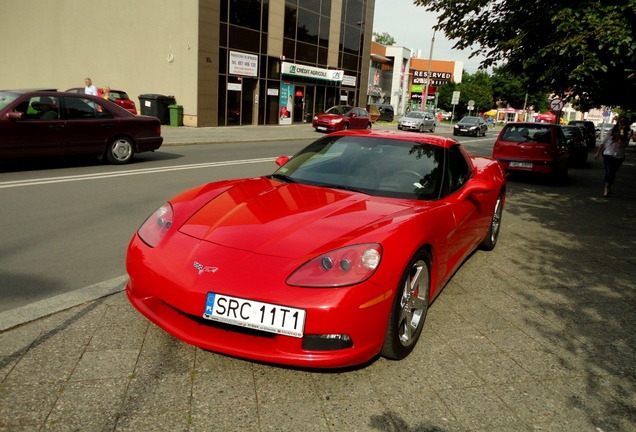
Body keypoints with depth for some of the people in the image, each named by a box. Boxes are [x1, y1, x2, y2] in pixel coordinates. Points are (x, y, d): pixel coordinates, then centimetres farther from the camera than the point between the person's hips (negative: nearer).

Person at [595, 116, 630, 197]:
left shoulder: (627, 134, 0)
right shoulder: (612, 131, -1)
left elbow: (624, 145, -14)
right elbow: (603, 142, 3)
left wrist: (619, 136, -23)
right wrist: (598, 153, 2)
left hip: (619, 157, 2)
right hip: (608, 154, -2)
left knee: (613, 173, 10)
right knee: (609, 171, -15)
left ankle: (608, 188, 25)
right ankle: (607, 189, -14)